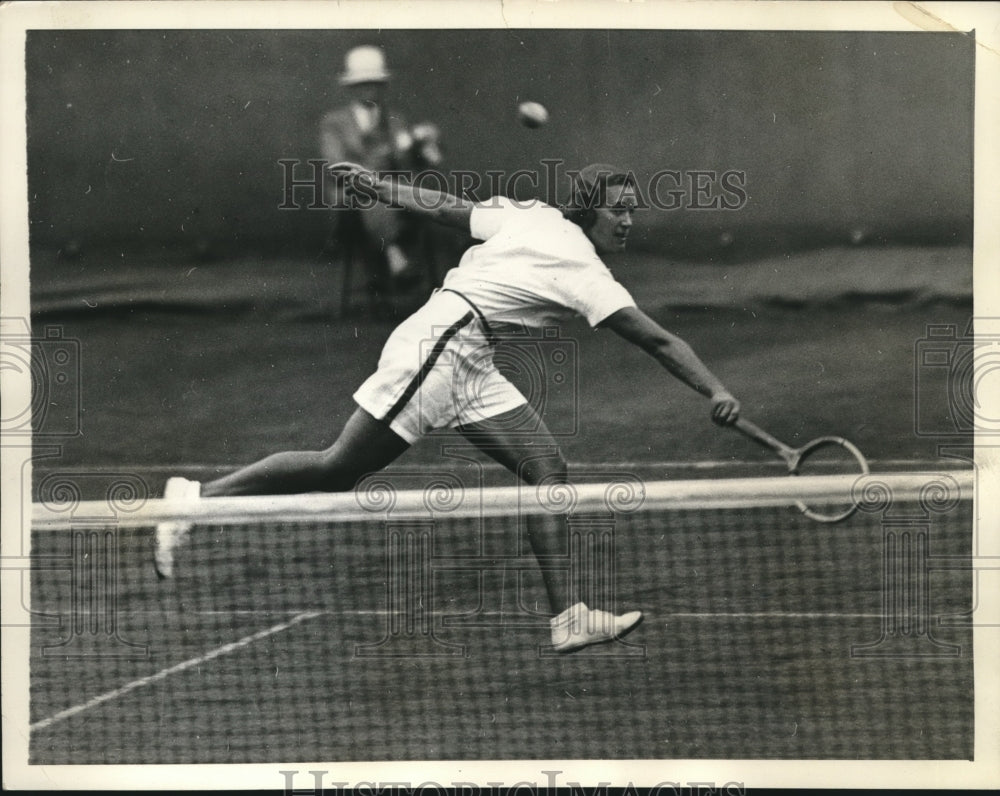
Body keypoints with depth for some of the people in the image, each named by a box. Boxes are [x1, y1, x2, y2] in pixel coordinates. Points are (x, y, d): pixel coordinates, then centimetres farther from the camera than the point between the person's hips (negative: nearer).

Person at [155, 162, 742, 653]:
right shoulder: (585, 274, -15)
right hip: (437, 344, -10)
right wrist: (716, 393, -22)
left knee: (549, 471, -1)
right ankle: (198, 497, 5)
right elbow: (658, 341, -20)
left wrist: (381, 187, 26)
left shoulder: (530, 215, 9)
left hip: (471, 367, 10)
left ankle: (568, 616, -5)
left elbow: (445, 207, 15)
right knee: (339, 470, -6)